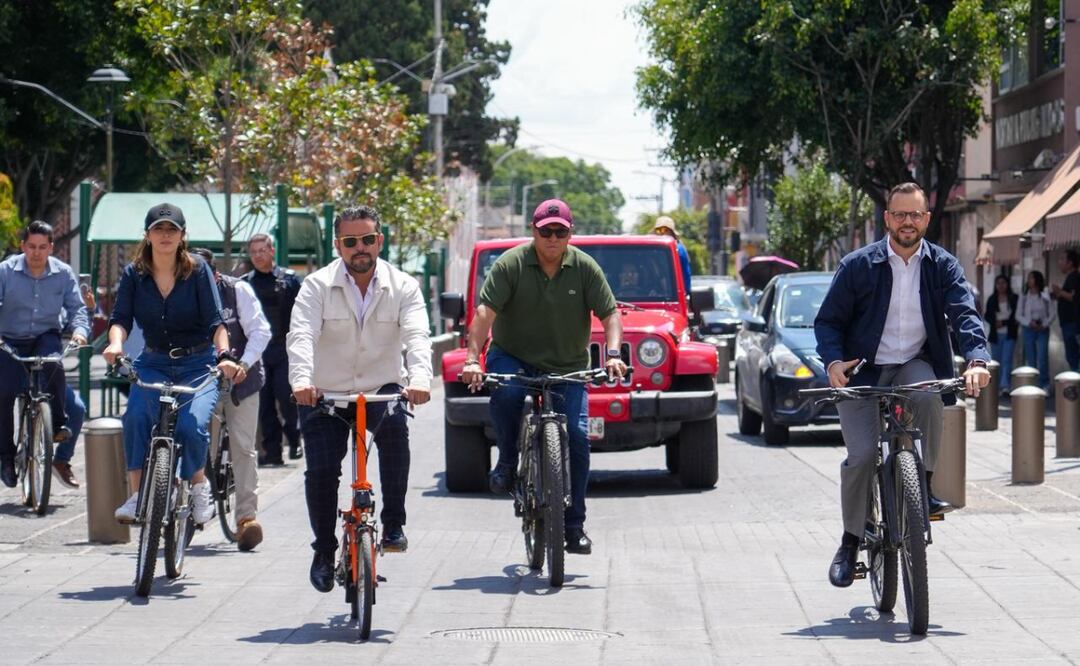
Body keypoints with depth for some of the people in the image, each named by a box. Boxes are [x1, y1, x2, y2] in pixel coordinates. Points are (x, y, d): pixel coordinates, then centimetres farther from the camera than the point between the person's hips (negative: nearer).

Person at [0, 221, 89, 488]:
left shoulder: (64, 273, -2)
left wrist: (79, 330, -22)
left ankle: (59, 424, -17)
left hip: (45, 337, 0)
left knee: (53, 364, -34)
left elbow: (76, 308, -1)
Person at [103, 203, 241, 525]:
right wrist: (116, 343, -29)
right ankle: (136, 496, -18)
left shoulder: (198, 270, -7)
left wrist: (224, 355, -30)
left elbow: (215, 319, -13)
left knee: (191, 425, -26)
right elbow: (121, 317, -7)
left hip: (198, 364, -2)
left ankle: (200, 487, 3)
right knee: (136, 416, -27)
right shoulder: (134, 274, 0)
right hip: (154, 363, 2)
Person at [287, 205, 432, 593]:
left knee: (395, 424, -32)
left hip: (382, 391, 0)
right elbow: (300, 335, -19)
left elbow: (417, 337, -17)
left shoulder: (403, 287, -2)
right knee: (320, 471, -12)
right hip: (325, 395, 0)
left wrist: (420, 379, -38)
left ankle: (393, 525, -21)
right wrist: (301, 380, -39)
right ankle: (324, 551, 12)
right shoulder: (318, 286, -4)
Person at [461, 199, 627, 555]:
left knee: (577, 438, -10)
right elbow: (485, 311, -19)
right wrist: (473, 358, -32)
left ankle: (574, 525, 2)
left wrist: (613, 355, -24)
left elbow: (610, 314, -6)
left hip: (567, 367, 1)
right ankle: (507, 460, -7)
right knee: (505, 393, -35)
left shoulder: (585, 268, -4)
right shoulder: (511, 264, -10)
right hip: (512, 356, -1)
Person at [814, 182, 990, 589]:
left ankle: (923, 489, -17)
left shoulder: (942, 266, 1)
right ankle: (850, 542, 4)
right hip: (862, 373, -1)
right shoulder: (858, 266, -3)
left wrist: (977, 359, -30)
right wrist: (833, 361, -20)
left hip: (914, 365, 1)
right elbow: (828, 321, 0)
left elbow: (964, 314, -10)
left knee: (929, 395, -35)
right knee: (862, 456, -16)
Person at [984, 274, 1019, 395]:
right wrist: (995, 322, -12)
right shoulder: (992, 299, 9)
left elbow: (1017, 316, -2)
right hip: (995, 335, 3)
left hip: (1009, 335, -3)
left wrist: (1004, 322, -13)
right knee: (996, 362, 8)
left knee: (1007, 360, -15)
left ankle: (1005, 386, -23)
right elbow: (987, 315, 7)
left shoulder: (1014, 299, 1)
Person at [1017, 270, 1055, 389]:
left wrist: (1044, 325, -14)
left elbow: (1052, 314, 3)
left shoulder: (1045, 296, 1)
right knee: (1031, 359, 2)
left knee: (1043, 358, -9)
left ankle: (1044, 384, 0)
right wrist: (1029, 323, -13)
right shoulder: (1024, 296, 3)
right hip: (1028, 330, 1)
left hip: (1043, 329, -1)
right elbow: (1018, 315, 3)